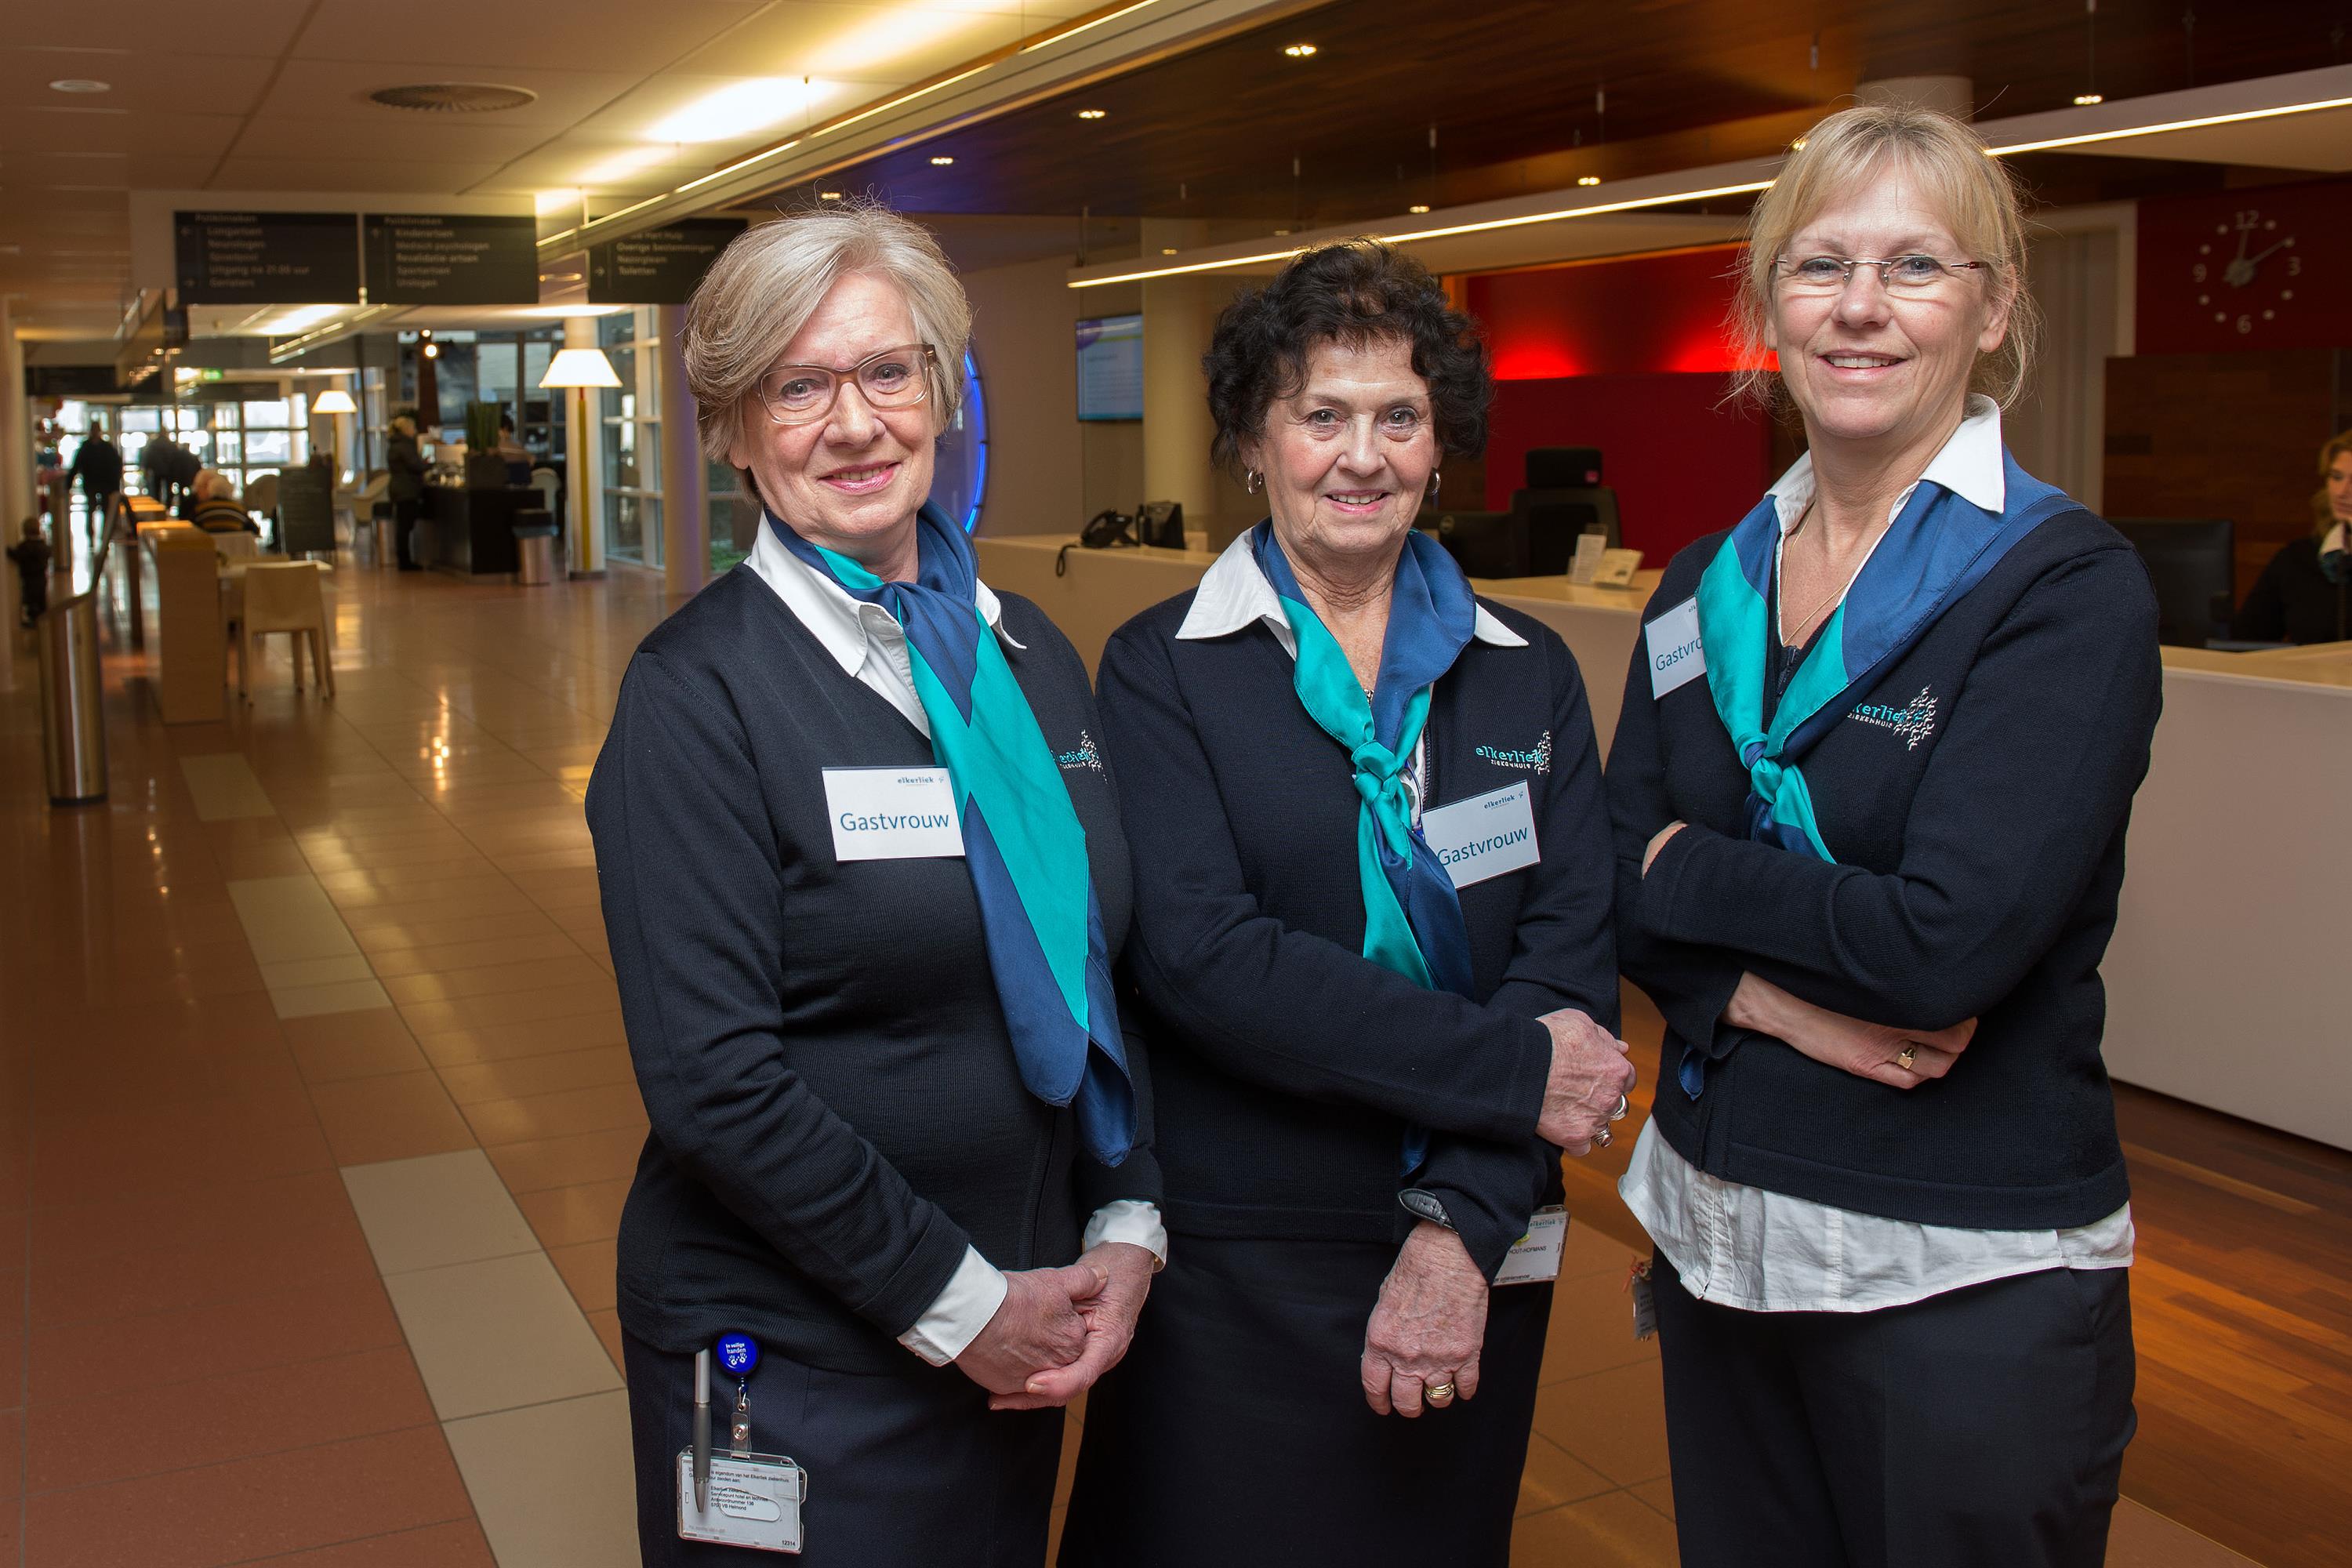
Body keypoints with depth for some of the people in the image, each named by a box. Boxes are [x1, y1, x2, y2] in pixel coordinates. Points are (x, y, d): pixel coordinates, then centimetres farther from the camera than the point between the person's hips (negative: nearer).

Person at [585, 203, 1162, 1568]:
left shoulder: (1028, 650, 5)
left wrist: (1127, 1228, -3)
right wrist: (958, 1303, -14)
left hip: (1022, 1330, 6)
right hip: (796, 1355, -5)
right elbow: (714, 1078, -18)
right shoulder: (699, 690, -13)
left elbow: (1100, 968, 9)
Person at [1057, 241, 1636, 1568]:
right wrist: (1512, 1072, -17)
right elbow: (1200, 953, -16)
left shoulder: (1528, 675, 5)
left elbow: (1575, 951, -4)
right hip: (1231, 1267, -3)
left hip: (1471, 1258, 3)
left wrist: (1466, 1228, -16)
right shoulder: (1164, 671, -4)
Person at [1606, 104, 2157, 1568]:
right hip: (1720, 1227, 5)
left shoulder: (2069, 585, -12)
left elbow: (1950, 941, -23)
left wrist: (1687, 869, -8)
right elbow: (1614, 885, 2)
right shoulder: (1705, 589, 6)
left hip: (1964, 1277, -5)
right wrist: (1770, 995, -17)